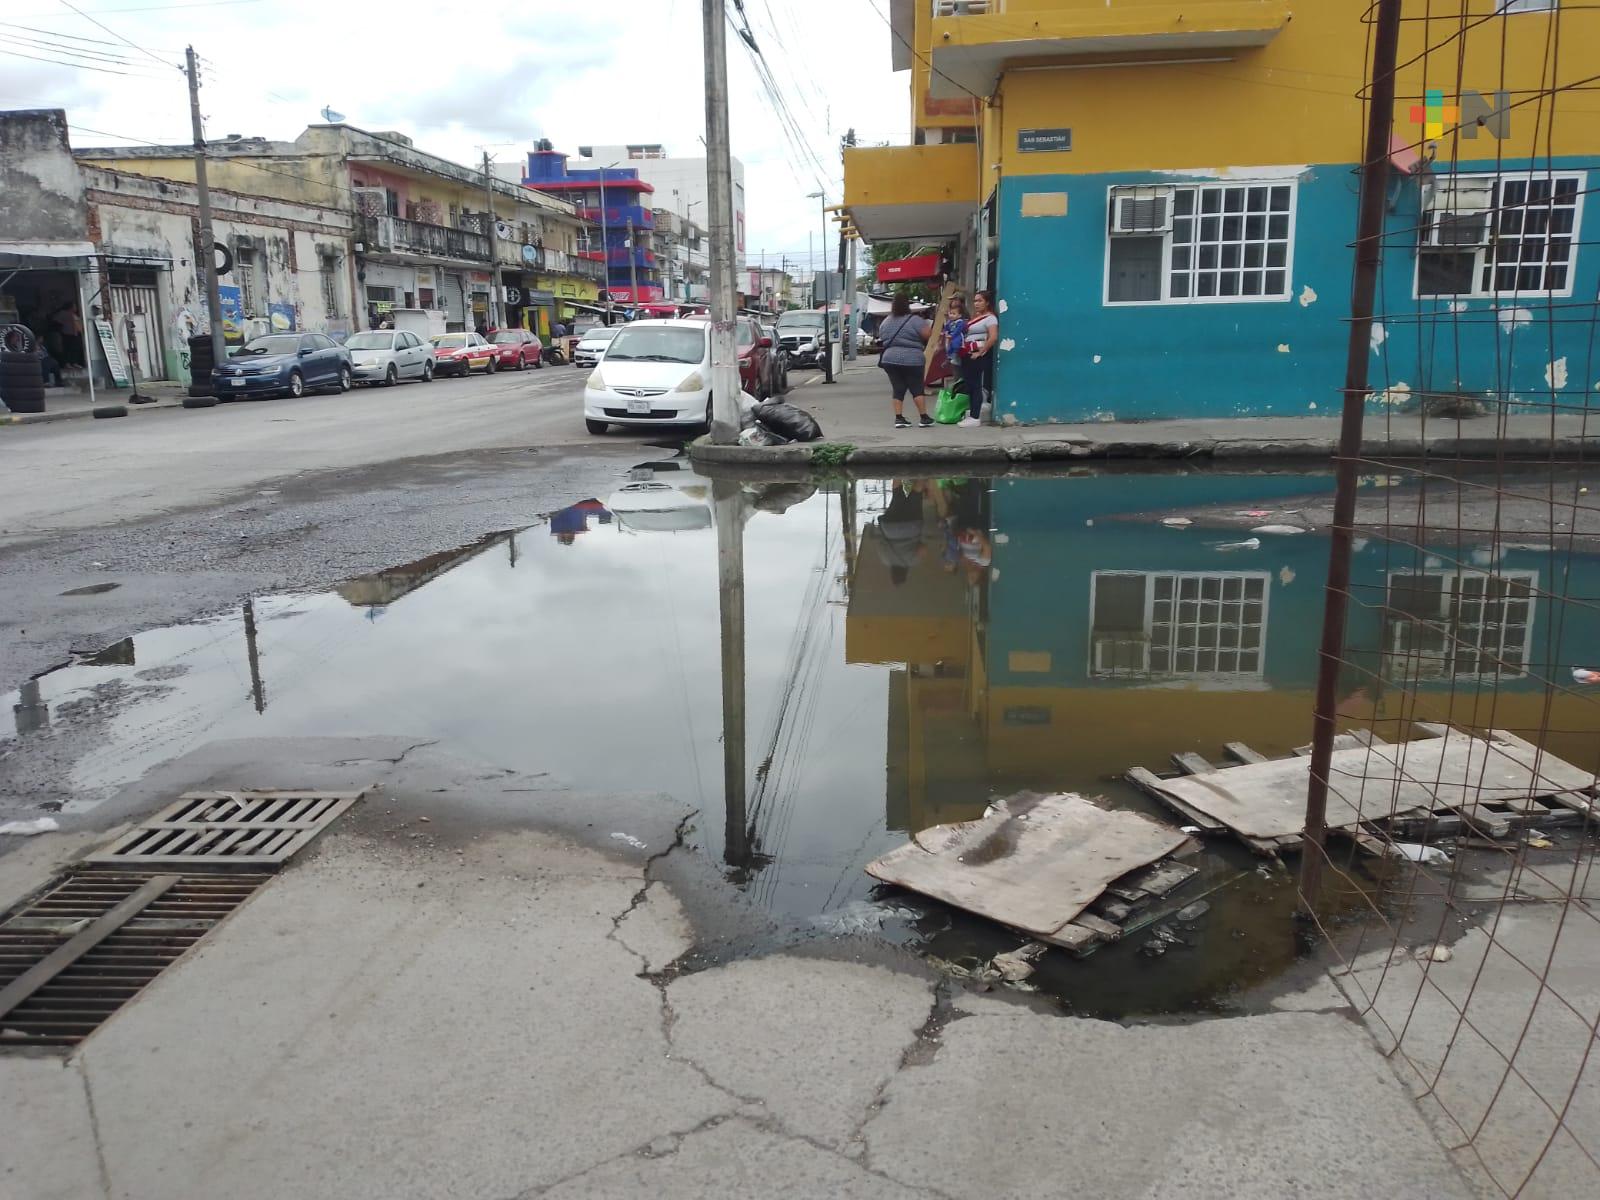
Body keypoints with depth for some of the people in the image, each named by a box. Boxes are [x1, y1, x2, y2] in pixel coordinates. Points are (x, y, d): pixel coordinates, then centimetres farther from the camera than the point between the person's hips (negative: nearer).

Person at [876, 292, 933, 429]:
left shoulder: (886, 322, 9)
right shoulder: (914, 321, -8)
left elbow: (881, 339, 18)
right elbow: (927, 334, -11)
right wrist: (930, 325, 9)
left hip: (890, 359, 5)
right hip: (911, 360, -5)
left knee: (897, 389, 8)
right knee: (917, 389, 3)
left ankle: (899, 418, 3)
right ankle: (924, 417, 6)